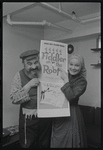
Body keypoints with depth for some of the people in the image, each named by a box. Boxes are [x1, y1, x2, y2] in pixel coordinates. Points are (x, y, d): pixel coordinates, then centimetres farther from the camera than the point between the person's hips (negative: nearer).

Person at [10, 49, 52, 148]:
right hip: (28, 119, -2)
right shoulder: (19, 75, -9)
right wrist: (28, 85, -23)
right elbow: (14, 99, -14)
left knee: (45, 145, 21)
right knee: (28, 145, 14)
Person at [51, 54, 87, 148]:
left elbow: (71, 96, -24)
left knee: (69, 142, 10)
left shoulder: (82, 81, -10)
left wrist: (66, 80, -20)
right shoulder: (62, 75, 3)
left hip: (72, 114, -4)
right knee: (56, 142, 18)